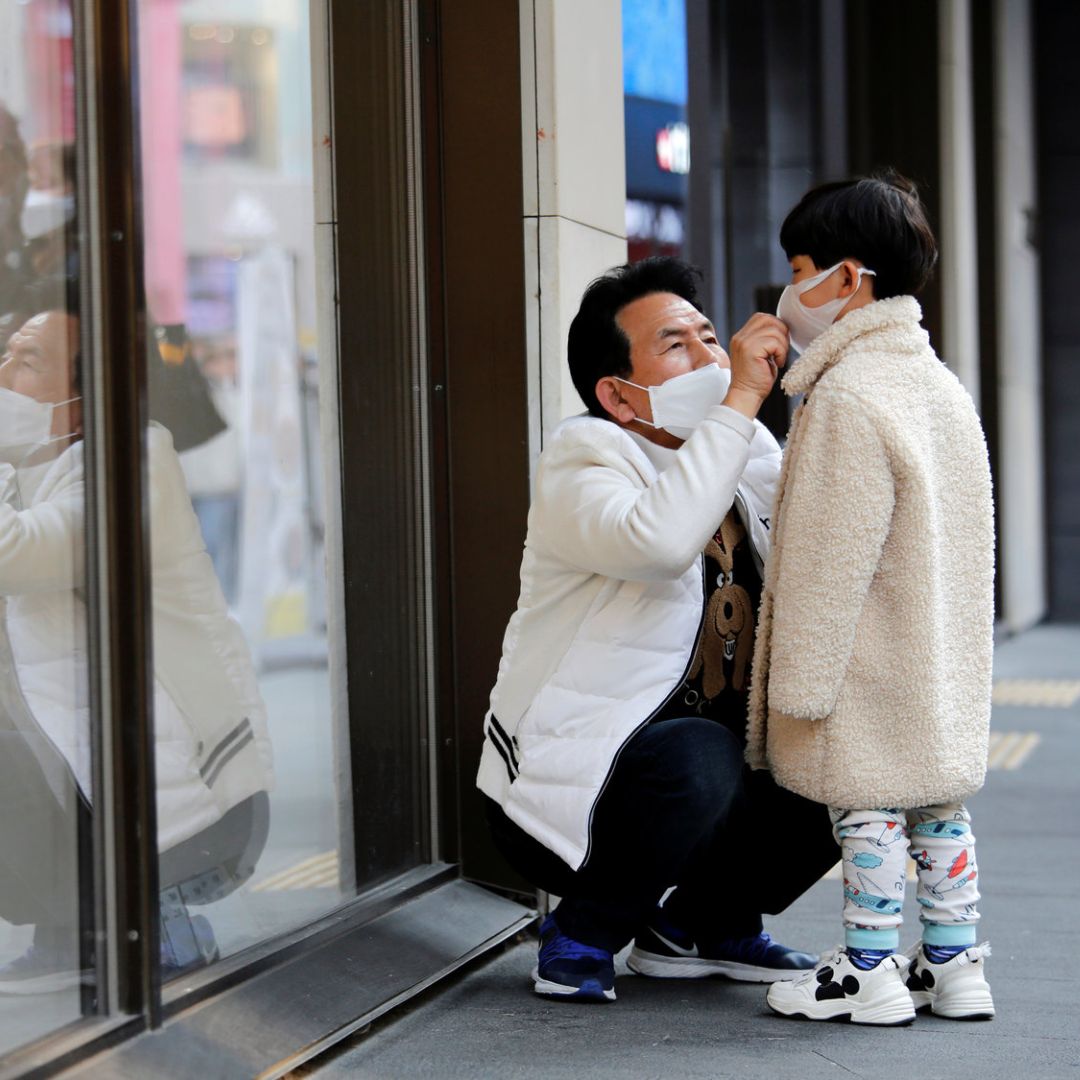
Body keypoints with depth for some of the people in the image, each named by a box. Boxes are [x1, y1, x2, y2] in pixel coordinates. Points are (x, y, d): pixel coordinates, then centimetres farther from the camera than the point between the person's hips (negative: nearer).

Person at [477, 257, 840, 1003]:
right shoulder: (583, 458, -15)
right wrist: (740, 400, -34)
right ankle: (585, 931, -8)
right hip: (565, 788, -7)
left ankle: (702, 924, 10)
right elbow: (658, 542, -37)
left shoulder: (749, 456, 7)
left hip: (711, 759, 7)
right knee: (700, 757, -36)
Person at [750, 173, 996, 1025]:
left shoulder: (847, 397, -18)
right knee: (939, 803, 13)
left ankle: (868, 973, 7)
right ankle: (954, 964, 20)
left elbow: (833, 556, -20)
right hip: (944, 663, 9)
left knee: (867, 809, 0)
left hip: (869, 668, -9)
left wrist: (802, 677, -15)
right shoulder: (940, 384, 12)